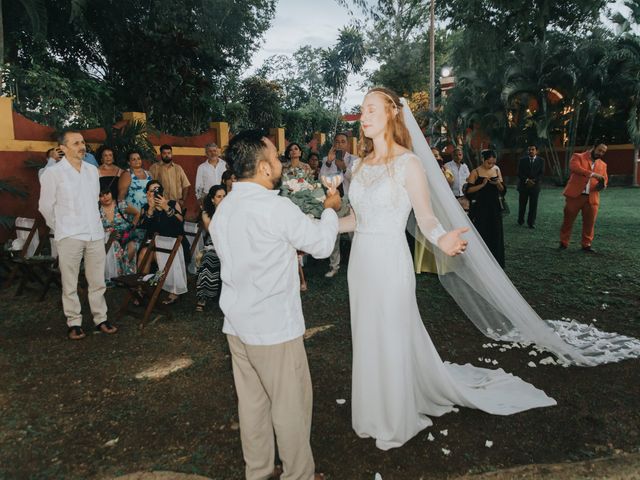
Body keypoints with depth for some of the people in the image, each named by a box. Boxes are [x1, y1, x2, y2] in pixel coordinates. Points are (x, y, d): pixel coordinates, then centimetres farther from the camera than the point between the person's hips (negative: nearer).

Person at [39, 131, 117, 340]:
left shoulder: (92, 170, 9)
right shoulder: (53, 173, -5)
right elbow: (45, 207, 2)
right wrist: (62, 228, 12)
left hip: (95, 234, 4)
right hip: (69, 237, -4)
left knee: (97, 281, 9)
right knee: (70, 283, 5)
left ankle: (100, 319, 19)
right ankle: (74, 323, 16)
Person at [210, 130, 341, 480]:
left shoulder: (222, 209, 4)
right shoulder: (277, 208, -19)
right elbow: (322, 245, -7)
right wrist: (330, 209, 10)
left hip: (237, 324, 8)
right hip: (274, 326, -7)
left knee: (251, 401, 18)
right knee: (291, 405, 10)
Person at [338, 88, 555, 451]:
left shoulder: (408, 163, -10)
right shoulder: (361, 164, 8)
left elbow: (426, 217, -11)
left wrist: (442, 240, -31)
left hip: (390, 262, -6)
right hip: (361, 261, 6)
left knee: (393, 341, 8)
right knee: (368, 339, 17)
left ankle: (396, 422, 31)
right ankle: (375, 414, 38)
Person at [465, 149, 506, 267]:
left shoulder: (496, 170, 7)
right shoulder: (476, 172, -6)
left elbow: (503, 190, 9)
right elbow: (468, 190, -13)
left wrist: (498, 184, -12)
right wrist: (483, 184, -22)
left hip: (494, 208, 4)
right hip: (480, 208, -4)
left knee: (495, 235, 8)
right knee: (480, 235, -1)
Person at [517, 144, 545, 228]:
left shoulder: (541, 160, 6)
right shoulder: (522, 160, 5)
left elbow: (541, 173, 0)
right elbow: (520, 173, -1)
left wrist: (534, 181, -14)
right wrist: (527, 180, -14)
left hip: (535, 186, 0)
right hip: (523, 185, 0)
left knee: (533, 205, -1)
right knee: (522, 205, 5)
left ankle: (531, 222, 6)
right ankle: (520, 220, 20)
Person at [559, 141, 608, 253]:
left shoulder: (603, 165, 18)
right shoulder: (578, 157, 3)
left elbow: (605, 179, 21)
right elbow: (574, 167, -17)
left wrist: (602, 184, -5)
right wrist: (592, 174, -25)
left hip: (592, 198, 4)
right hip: (575, 195, -4)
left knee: (589, 222, 3)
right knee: (568, 220, 3)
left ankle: (586, 245, 15)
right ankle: (563, 243, 13)